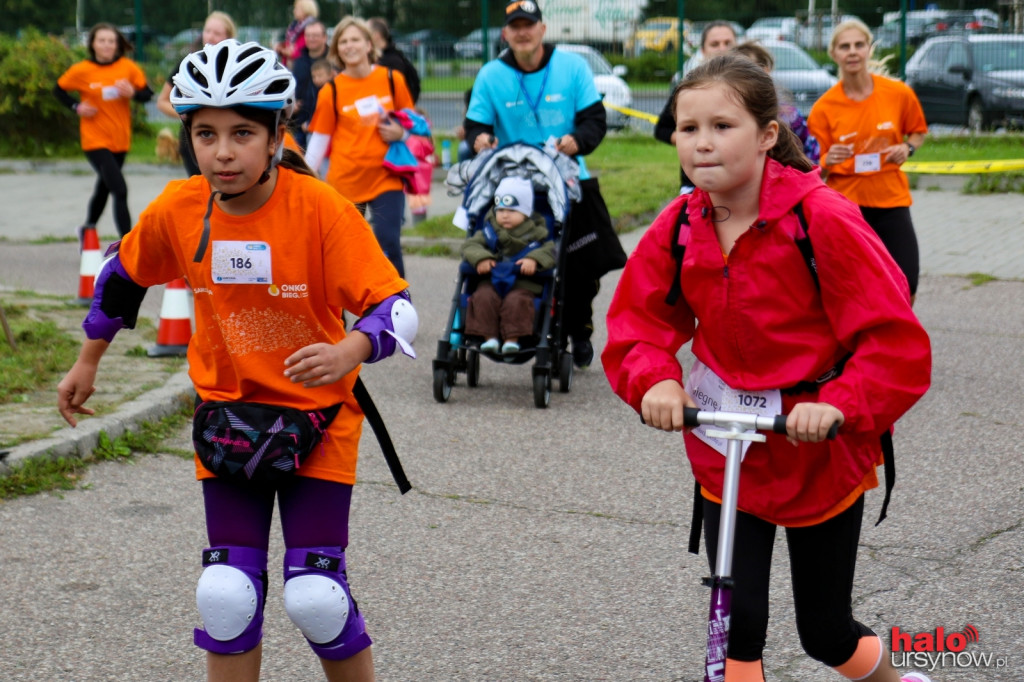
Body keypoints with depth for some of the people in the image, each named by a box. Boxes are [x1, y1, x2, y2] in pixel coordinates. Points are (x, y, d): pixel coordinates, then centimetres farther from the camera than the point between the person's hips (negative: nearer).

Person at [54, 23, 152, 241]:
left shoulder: (128, 67, -3)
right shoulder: (82, 71, -8)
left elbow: (147, 94, 1)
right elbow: (59, 90, 6)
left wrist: (133, 93, -20)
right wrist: (76, 106, -10)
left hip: (120, 139, 4)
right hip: (95, 140, -4)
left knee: (104, 188, 22)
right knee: (120, 190, -18)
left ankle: (88, 229, 47)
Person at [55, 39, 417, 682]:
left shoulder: (321, 208, -21)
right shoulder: (177, 209, -10)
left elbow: (395, 306, -23)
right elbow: (124, 273, 11)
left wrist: (348, 353, -43)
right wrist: (88, 362, 20)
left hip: (316, 413, -3)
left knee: (316, 594, -6)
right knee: (227, 592, -1)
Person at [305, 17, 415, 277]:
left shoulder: (392, 80, 1)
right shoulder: (331, 91, -2)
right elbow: (319, 139, 1)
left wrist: (400, 133, -10)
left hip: (386, 176, 0)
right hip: (345, 179, 0)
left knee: (389, 245, -8)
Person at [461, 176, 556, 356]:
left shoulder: (535, 234, 6)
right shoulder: (489, 232, 12)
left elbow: (549, 251, -6)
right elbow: (470, 245, 2)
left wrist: (534, 259, -26)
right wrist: (480, 258, -19)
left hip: (524, 284, -2)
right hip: (491, 281, 2)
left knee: (517, 301, -32)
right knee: (483, 298, -27)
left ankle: (512, 338, -29)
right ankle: (490, 337, -24)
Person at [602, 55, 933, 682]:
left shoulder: (822, 219, -20)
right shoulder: (678, 228, -7)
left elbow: (895, 339, -20)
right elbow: (637, 323, 0)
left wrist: (840, 405, -33)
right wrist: (655, 381, -21)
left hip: (819, 452, -3)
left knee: (826, 631, 12)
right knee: (737, 622, -3)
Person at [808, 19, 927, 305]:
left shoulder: (899, 93, -2)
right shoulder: (824, 107, -4)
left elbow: (919, 131, 16)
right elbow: (816, 167, 3)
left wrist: (907, 148, -6)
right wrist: (828, 161, -20)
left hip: (892, 199, 1)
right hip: (845, 203, -1)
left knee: (906, 288, -4)